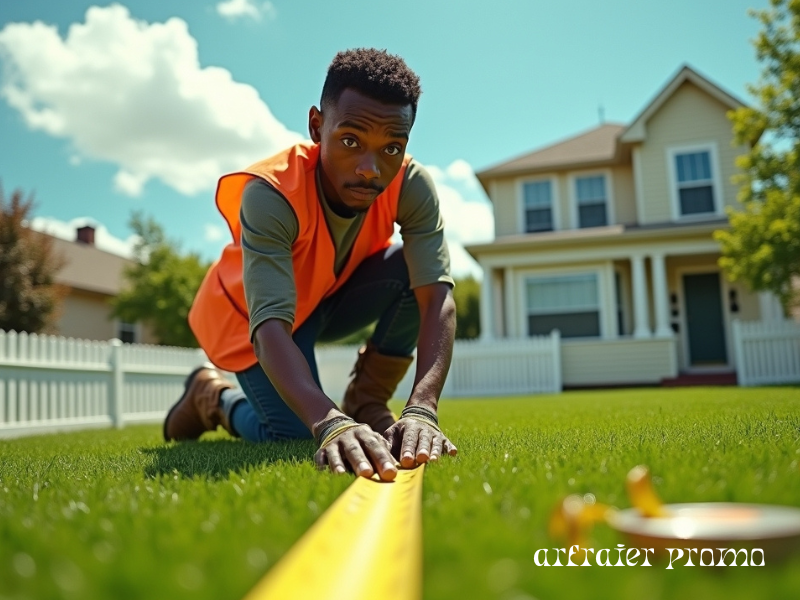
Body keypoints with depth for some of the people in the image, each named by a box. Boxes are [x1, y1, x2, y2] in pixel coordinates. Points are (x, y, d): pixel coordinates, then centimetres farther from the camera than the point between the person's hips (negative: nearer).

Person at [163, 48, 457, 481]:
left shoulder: (412, 186, -26)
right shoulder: (270, 195, -36)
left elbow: (437, 296, -36)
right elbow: (271, 327, -45)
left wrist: (422, 410, -52)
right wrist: (330, 423, -62)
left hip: (334, 297, 3)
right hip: (252, 314, -3)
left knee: (418, 270, -24)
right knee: (297, 436, -17)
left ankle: (366, 402, -5)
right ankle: (211, 394, 14)